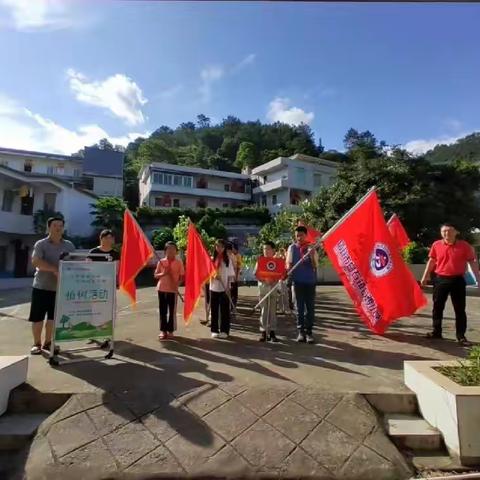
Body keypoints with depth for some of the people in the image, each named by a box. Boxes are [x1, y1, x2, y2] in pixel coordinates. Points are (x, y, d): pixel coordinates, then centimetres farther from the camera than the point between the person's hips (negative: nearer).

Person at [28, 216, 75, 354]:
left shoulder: (69, 245, 6)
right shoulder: (41, 244, -5)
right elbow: (35, 262, -19)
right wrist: (54, 269, -29)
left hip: (59, 287, 3)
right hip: (41, 287, -3)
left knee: (53, 317, 11)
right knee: (37, 317, 4)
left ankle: (48, 342, 24)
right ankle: (37, 343, 18)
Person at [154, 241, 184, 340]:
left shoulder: (179, 262, -3)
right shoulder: (161, 262, 1)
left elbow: (181, 276, -1)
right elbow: (156, 275, 3)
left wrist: (177, 284, -18)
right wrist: (163, 273, -16)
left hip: (173, 290, -2)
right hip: (161, 289, 2)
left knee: (172, 311, 5)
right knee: (162, 310, 8)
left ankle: (170, 330, 18)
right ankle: (163, 330, 18)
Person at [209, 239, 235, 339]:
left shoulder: (228, 259, 0)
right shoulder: (212, 259, 3)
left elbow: (230, 275, -1)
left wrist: (228, 287, -9)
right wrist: (213, 275, -18)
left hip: (224, 288, -1)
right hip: (213, 287, 2)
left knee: (224, 310, 3)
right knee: (214, 309, 8)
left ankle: (224, 331, 14)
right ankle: (214, 330, 19)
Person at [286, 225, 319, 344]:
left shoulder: (311, 247, 0)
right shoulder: (292, 248, 1)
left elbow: (315, 265, -4)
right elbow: (288, 263, 5)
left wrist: (312, 255, -21)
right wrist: (288, 268, -16)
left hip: (310, 281, 0)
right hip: (297, 281, 0)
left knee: (310, 307, 3)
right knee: (299, 307, 6)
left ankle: (309, 332, 12)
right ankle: (301, 331, 15)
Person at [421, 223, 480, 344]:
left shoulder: (464, 245, -3)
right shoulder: (436, 245, 1)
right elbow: (431, 261, 9)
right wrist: (425, 276, 10)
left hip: (457, 280, -1)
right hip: (440, 279, 2)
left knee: (460, 309, 5)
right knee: (437, 307, 8)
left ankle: (461, 336, 15)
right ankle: (436, 332, 20)